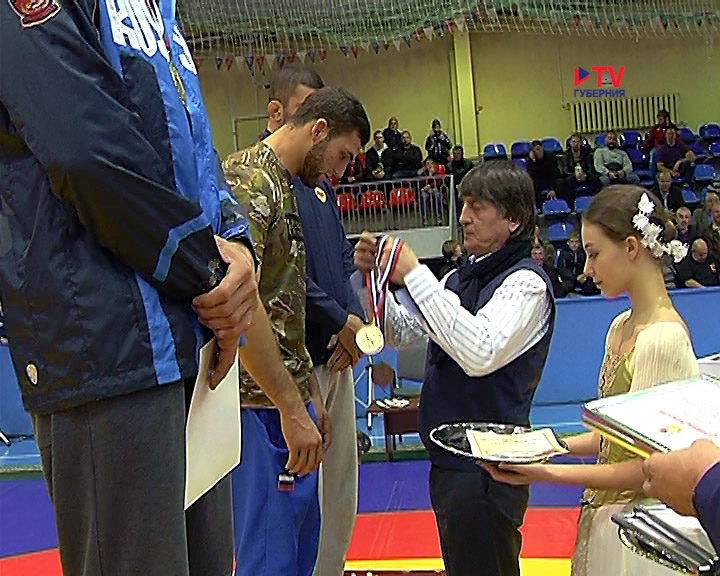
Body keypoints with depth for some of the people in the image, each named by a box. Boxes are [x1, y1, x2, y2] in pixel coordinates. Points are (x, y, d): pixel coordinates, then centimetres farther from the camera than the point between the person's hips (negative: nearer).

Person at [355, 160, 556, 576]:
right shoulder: (461, 279, 12)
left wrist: (415, 275, -26)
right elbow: (400, 331, 15)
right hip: (449, 459, 9)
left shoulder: (527, 282, -14)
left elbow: (480, 353, -29)